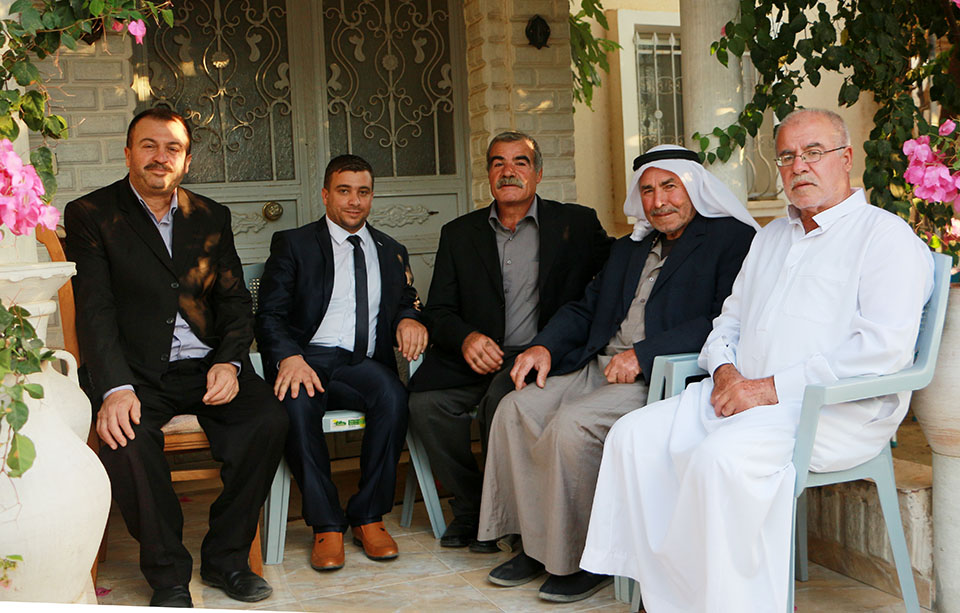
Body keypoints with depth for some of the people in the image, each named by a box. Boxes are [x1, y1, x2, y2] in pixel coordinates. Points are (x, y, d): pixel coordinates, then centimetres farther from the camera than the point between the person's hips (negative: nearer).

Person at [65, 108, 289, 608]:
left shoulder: (212, 217, 14)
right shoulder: (90, 215, 2)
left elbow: (235, 300, 10)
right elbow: (95, 309, -9)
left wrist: (229, 362, -10)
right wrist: (117, 388, -24)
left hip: (207, 366, 3)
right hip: (136, 373, -3)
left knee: (268, 420, -23)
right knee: (125, 437, -33)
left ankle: (225, 558, -5)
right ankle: (168, 576, -13)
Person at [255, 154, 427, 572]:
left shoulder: (391, 252, 24)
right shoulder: (292, 245, 11)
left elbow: (406, 303, 22)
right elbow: (270, 316, 2)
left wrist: (409, 318, -5)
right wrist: (289, 357, -20)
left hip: (364, 362, 2)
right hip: (309, 359, -2)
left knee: (393, 395, -32)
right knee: (297, 404, -36)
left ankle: (369, 516, -19)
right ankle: (326, 524, -23)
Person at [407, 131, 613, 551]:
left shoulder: (576, 224, 9)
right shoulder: (459, 234, 15)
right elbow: (438, 311, 10)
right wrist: (466, 337, -13)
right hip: (475, 357, 3)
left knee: (501, 397, -33)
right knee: (425, 402, -24)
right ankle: (470, 504, -2)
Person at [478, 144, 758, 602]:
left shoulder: (733, 239, -2)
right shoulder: (628, 249, 25)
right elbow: (586, 307, 22)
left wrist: (643, 353, -21)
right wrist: (545, 346, 2)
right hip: (600, 369, 8)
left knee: (572, 424, -28)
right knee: (516, 408, -10)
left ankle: (588, 559, -11)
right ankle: (537, 545, -1)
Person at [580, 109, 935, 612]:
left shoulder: (885, 235, -1)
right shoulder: (771, 237, 24)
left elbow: (886, 347, -15)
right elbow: (730, 320, 28)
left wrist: (772, 389, -17)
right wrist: (725, 369, 3)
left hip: (839, 409, -7)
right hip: (742, 395, 8)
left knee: (721, 456, -34)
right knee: (634, 436, -12)